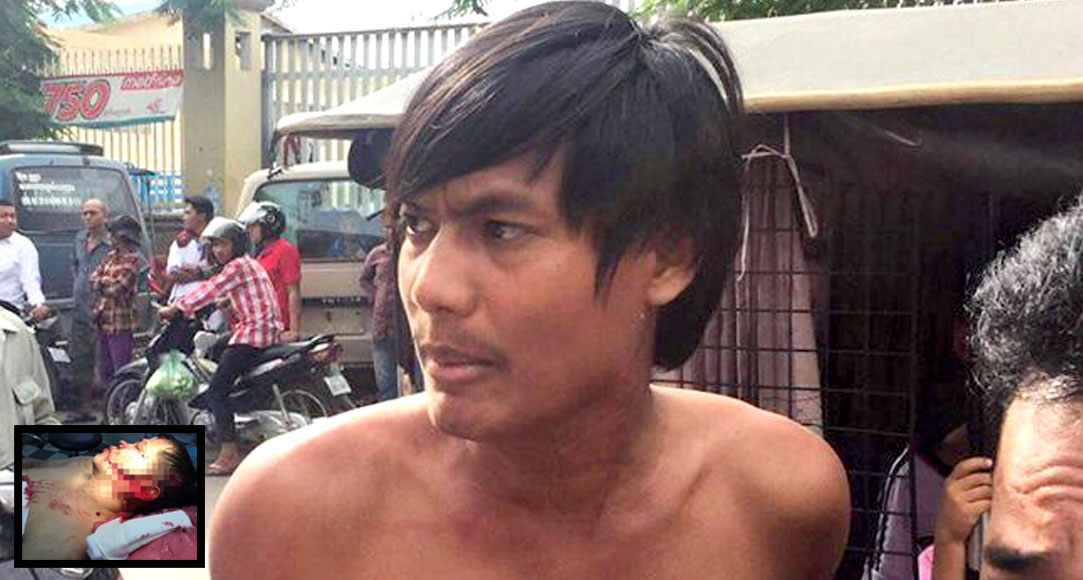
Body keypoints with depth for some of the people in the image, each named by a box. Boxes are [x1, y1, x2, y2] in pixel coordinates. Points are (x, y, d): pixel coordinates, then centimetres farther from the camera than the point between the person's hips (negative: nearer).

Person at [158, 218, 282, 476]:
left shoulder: (238, 266, -9)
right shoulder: (249, 264, 22)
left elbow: (209, 291, -13)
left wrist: (176, 308, -8)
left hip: (252, 333, -11)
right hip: (266, 331, 11)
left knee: (216, 391, -12)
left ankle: (230, 454, -18)